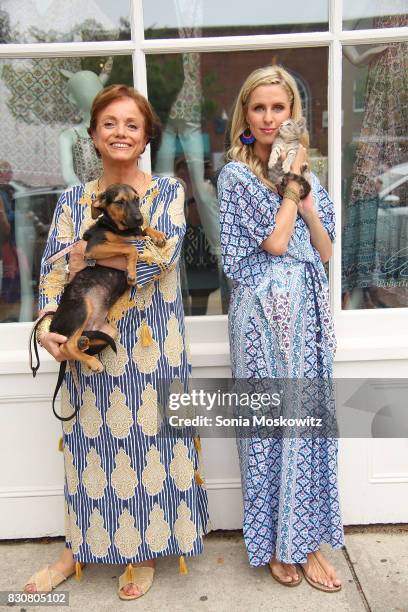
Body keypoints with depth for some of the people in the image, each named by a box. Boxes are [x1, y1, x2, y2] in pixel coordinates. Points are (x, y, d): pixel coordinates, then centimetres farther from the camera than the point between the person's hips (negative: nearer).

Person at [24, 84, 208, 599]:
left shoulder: (168, 192, 2)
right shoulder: (72, 200, 8)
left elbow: (163, 254, -15)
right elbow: (52, 270, -2)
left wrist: (88, 255, -13)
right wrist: (47, 326, -19)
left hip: (151, 340, -2)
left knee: (150, 438, 6)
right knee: (90, 441, 12)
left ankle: (144, 550, 28)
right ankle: (81, 547, 33)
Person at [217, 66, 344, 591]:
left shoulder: (304, 172, 14)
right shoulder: (236, 174, -2)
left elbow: (324, 251, 8)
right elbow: (274, 241, -13)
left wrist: (304, 194, -3)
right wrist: (291, 184, -4)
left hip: (308, 309, 5)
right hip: (265, 312, -5)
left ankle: (305, 539, 26)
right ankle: (273, 543, 23)